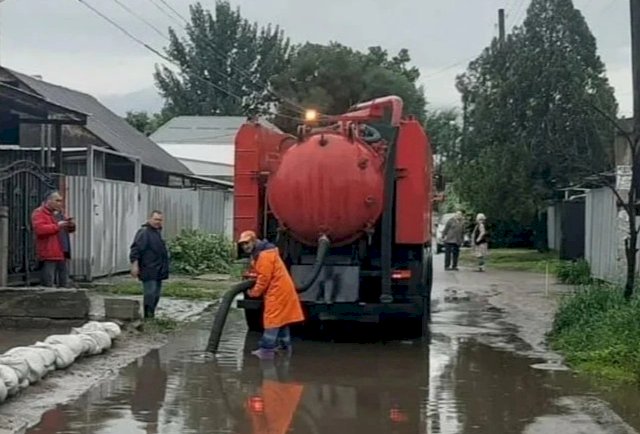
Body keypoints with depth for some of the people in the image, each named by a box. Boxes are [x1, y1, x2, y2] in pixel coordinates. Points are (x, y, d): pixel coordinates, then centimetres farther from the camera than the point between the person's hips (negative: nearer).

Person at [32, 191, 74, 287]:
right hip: (48, 255, -9)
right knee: (48, 285, -9)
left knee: (64, 283, 11)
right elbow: (39, 229, -22)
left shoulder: (58, 213, 21)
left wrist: (71, 225, 3)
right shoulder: (39, 213, -5)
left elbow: (68, 229, 28)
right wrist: (57, 225, -19)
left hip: (61, 254, 9)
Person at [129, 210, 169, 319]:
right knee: (150, 293, -12)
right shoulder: (144, 232, -10)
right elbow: (135, 249, -17)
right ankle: (148, 317, -9)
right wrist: (135, 265, -25)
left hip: (158, 272, 9)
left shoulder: (157, 232, 19)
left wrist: (164, 268, 29)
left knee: (156, 294, 11)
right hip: (149, 271, -9)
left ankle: (151, 316, 19)